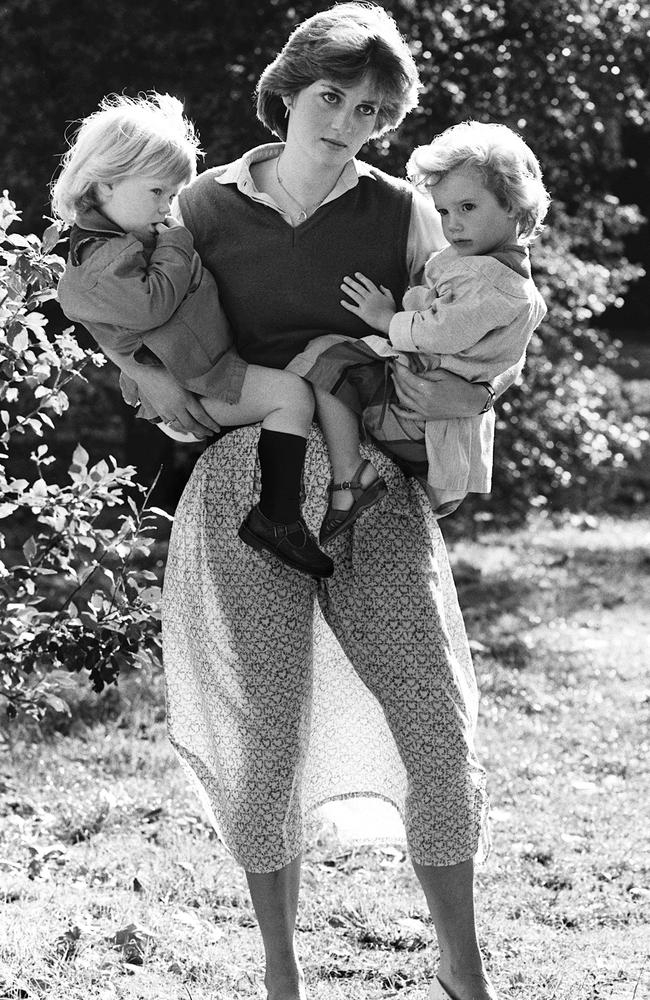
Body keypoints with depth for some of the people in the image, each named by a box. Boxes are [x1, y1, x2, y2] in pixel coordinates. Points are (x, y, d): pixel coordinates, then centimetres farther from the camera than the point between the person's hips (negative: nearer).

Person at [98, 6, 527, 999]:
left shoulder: (402, 214, 5)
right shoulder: (207, 205, 5)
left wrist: (470, 394, -12)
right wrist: (148, 371, -3)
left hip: (378, 487, 1)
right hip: (248, 483, -1)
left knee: (440, 724, -4)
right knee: (269, 735, -1)